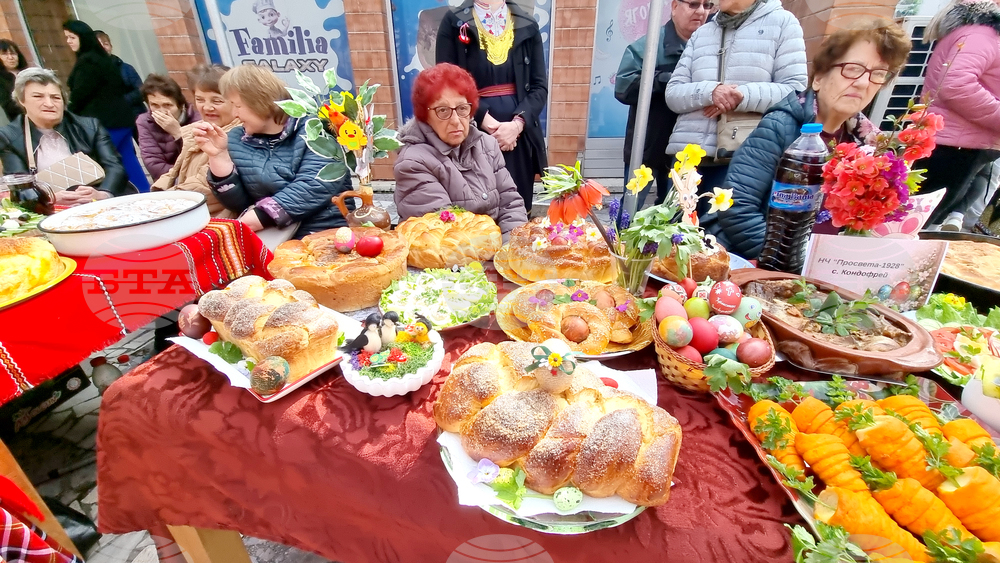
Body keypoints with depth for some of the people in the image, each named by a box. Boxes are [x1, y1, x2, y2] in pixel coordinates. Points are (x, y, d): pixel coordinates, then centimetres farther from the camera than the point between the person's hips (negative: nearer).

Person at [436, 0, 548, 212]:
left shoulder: (527, 25, 10)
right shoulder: (454, 23, 3)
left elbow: (540, 86, 6)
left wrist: (518, 123, -12)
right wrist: (485, 121, -14)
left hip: (519, 134, 3)